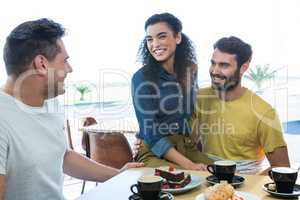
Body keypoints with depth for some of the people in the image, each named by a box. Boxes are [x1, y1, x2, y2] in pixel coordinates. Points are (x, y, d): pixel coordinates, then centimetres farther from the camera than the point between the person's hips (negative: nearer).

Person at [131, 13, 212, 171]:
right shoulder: (142, 78, -11)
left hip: (186, 148, 5)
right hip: (153, 152, -5)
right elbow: (151, 134, -15)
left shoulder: (190, 69, 4)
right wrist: (188, 165, -22)